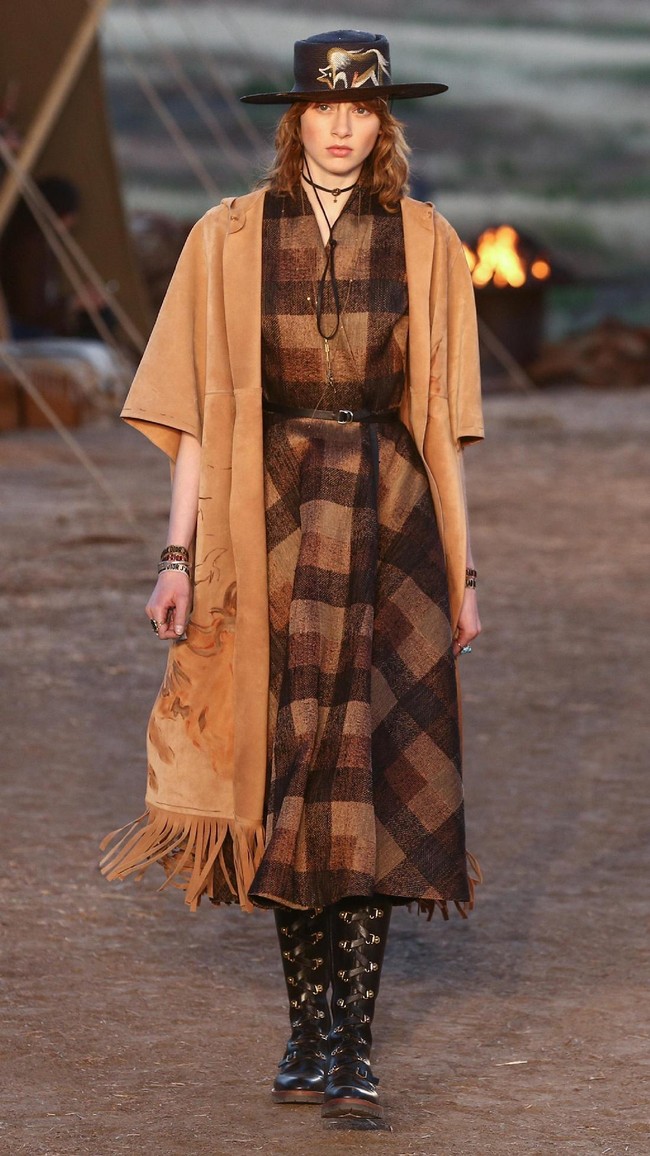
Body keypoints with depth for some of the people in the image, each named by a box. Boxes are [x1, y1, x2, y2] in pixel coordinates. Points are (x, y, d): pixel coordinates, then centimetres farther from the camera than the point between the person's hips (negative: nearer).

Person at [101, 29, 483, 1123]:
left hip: (387, 521, 0)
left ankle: (349, 1043, -7)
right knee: (286, 775, 3)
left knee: (371, 778, -8)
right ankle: (309, 1023, 15)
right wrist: (178, 557, -4)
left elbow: (442, 420, 7)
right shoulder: (230, 239, 3)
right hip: (269, 529, 0)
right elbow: (198, 412, 3)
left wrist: (461, 570, 5)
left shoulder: (422, 244, 5)